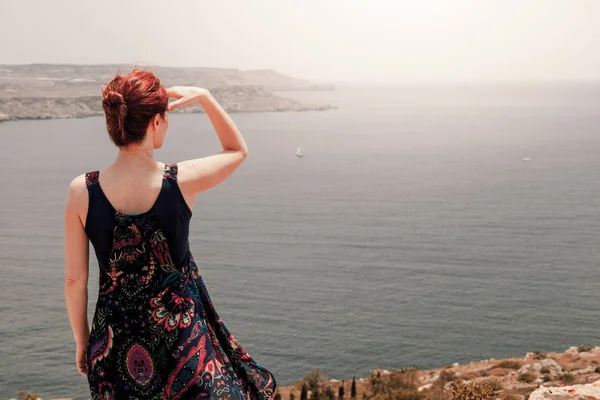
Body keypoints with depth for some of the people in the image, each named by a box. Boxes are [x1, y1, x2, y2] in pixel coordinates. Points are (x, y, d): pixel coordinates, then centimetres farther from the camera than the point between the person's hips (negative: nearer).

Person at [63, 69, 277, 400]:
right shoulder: (183, 181, -18)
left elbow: (75, 279, -5)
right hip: (181, 334, -2)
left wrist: (81, 341, 9)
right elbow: (237, 150, 5)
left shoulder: (81, 191, -14)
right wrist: (204, 97, 2)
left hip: (117, 344, 2)